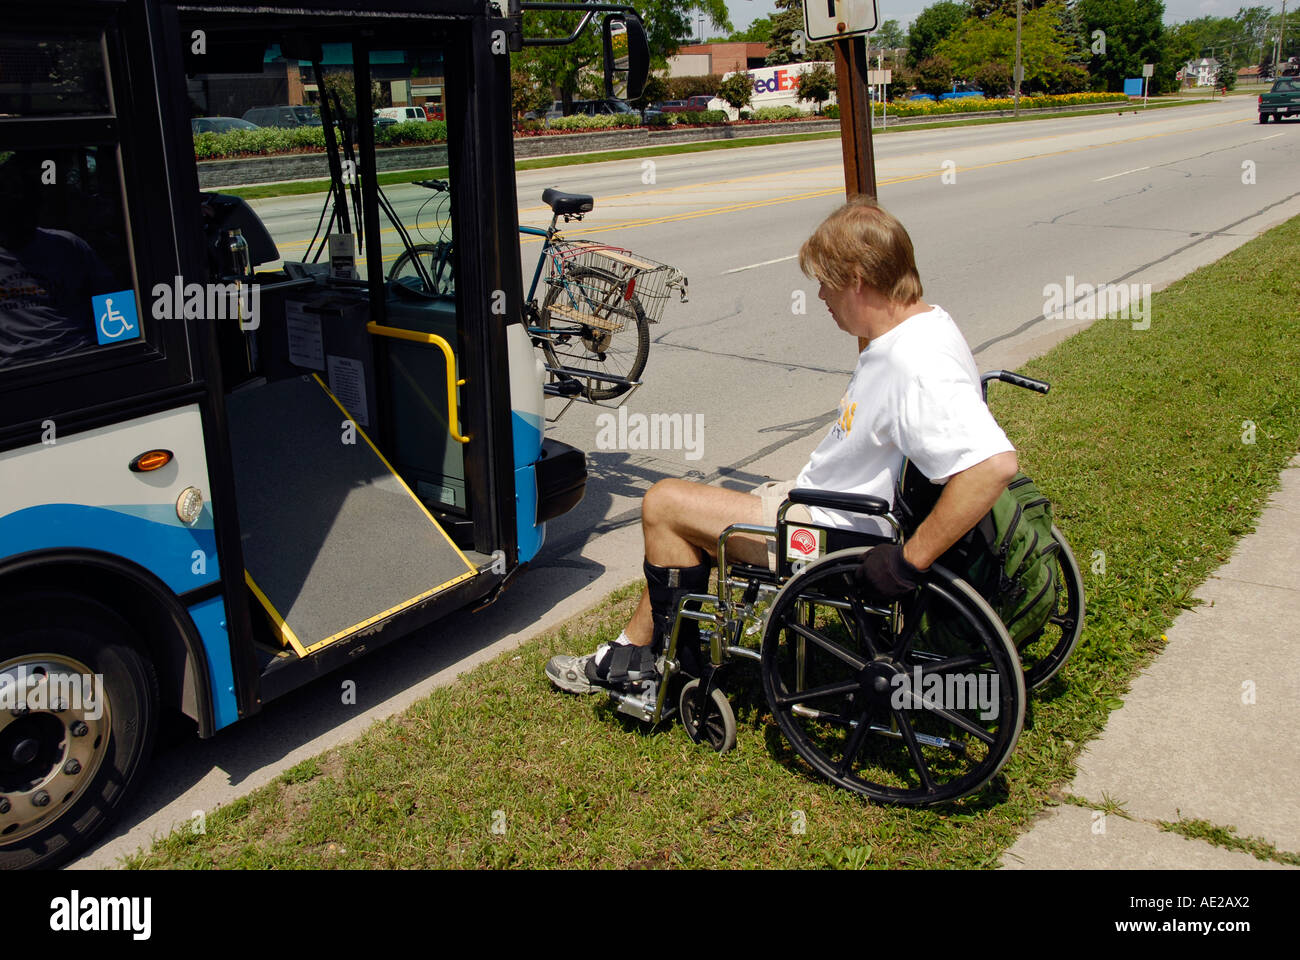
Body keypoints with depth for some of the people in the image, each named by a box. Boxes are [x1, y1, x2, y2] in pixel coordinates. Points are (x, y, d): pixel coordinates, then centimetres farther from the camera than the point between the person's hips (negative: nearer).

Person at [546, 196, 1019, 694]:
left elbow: (995, 462, -41)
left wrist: (910, 561, -34)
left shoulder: (918, 364, -30)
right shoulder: (919, 324, 2)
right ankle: (635, 648, 27)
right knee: (675, 511, 16)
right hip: (815, 496, 10)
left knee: (664, 503, -6)